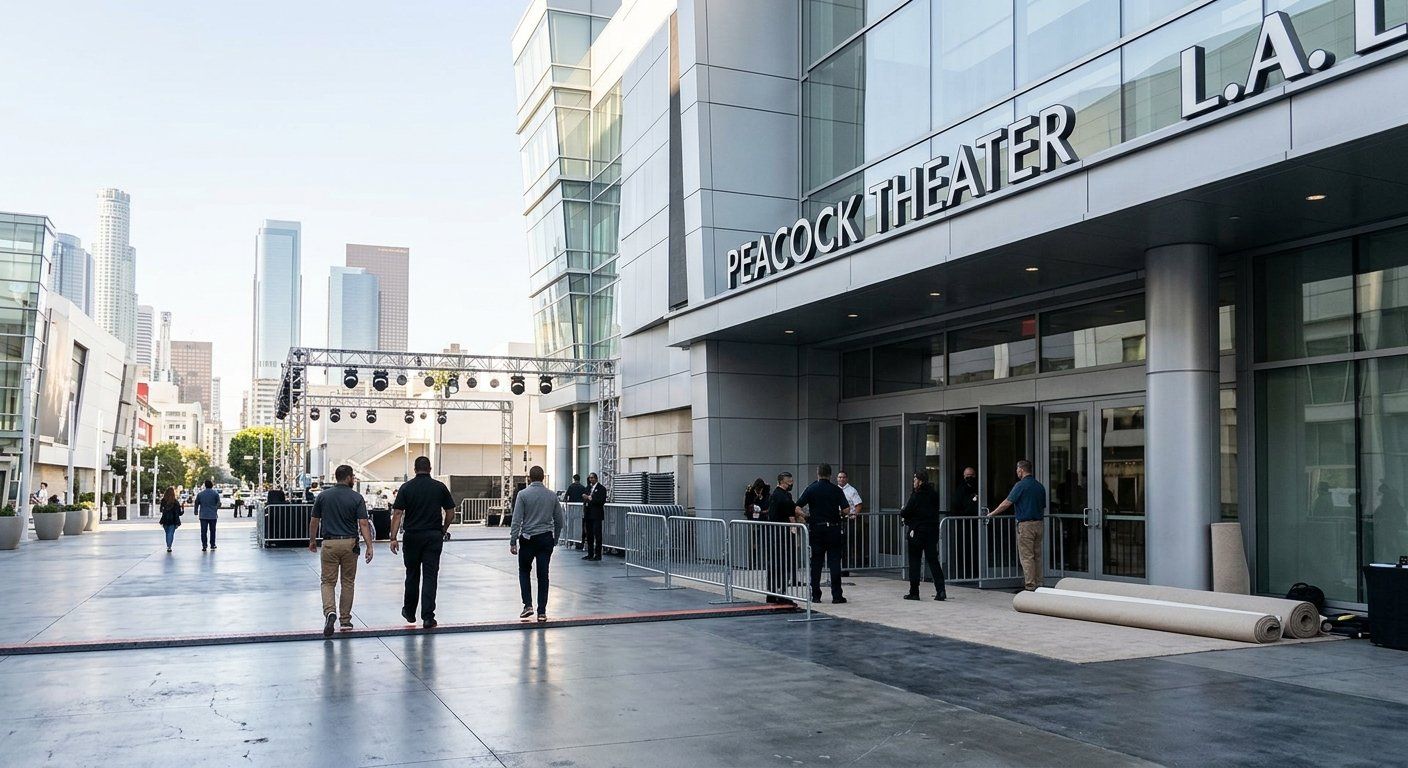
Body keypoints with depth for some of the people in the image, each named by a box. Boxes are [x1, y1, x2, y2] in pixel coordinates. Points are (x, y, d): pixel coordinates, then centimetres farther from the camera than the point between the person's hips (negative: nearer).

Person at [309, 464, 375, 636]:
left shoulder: (323, 496, 1)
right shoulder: (356, 498, -5)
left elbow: (314, 522, 6)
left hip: (329, 543, 1)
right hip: (350, 543, 0)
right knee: (348, 582, 13)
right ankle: (345, 620, 17)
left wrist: (312, 541, 20)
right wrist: (369, 546, -12)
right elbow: (363, 524, -12)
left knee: (328, 581, 6)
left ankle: (329, 612, -18)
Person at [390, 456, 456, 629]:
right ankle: (428, 617, -5)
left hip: (413, 536, 1)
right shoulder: (440, 487, 1)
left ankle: (410, 612, 29)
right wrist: (443, 530, 19)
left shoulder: (406, 487, -1)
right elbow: (450, 513, 4)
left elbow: (397, 513, -7)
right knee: (430, 576, 0)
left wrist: (393, 538, -8)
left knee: (412, 575, 15)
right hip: (434, 537, 0)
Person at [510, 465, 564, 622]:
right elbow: (559, 521, 9)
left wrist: (513, 542, -8)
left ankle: (528, 605, 1)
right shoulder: (552, 495, 4)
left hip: (528, 539, -2)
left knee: (524, 571, 15)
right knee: (543, 575, 5)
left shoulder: (523, 494, -6)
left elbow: (517, 520, -11)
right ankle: (542, 611, 4)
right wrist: (555, 539, 20)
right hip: (546, 539, 2)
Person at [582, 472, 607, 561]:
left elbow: (602, 501, -14)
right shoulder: (588, 488, 17)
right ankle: (590, 554, 15)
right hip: (588, 514, 7)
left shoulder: (601, 488, -4)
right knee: (589, 535, 9)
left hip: (596, 515, -7)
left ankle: (598, 555, -3)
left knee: (597, 535, -6)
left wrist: (590, 498, -17)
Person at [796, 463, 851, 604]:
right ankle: (837, 595, 1)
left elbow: (796, 508, -7)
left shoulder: (811, 489, -1)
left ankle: (816, 595, 8)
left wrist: (806, 516, 10)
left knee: (816, 563, 7)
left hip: (816, 529, 0)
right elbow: (845, 510, -8)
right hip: (833, 529, 0)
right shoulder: (836, 490, -1)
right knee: (834, 562, 3)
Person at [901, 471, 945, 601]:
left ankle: (914, 592, 7)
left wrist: (901, 513, 10)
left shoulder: (916, 495, -13)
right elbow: (937, 511, 14)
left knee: (914, 562, 4)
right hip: (932, 531, 5)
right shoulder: (934, 494, 5)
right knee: (933, 561, 8)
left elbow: (907, 512, -14)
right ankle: (941, 590, -2)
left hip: (917, 532, -5)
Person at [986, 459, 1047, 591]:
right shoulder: (1040, 486, 12)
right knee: (1037, 556, 11)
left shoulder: (1021, 485, -10)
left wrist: (992, 513, -1)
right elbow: (1043, 507, 17)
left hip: (1025, 524, -7)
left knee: (1026, 557, -4)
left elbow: (1007, 503, -10)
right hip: (1038, 523, 7)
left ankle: (1030, 586, -5)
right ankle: (1038, 584, 14)